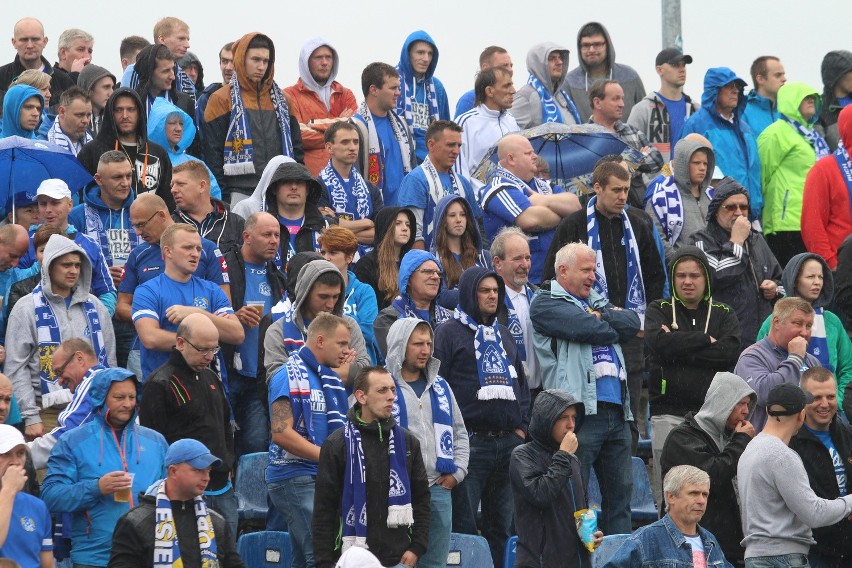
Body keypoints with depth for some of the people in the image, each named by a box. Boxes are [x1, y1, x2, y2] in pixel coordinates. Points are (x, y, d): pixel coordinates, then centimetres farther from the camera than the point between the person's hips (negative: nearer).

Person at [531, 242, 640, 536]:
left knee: (620, 490, 9)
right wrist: (615, 323, 6)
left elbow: (633, 322, 7)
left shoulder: (597, 300, 24)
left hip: (616, 411, 7)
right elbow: (588, 329, -12)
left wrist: (601, 316, -5)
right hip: (580, 410, -7)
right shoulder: (545, 303, 1)